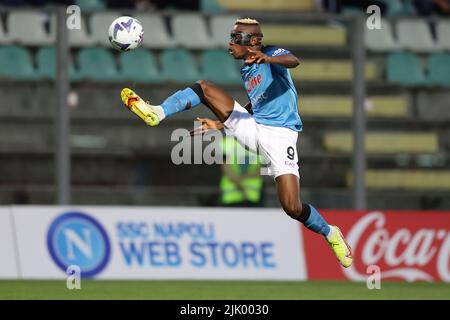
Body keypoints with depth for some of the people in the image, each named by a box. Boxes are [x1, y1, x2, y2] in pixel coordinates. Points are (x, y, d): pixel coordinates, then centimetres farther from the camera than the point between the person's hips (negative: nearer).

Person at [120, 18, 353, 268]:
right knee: (204, 87, -4)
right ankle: (157, 113, -17)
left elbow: (293, 61, -28)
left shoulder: (272, 54, -5)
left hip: (279, 135, -7)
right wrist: (222, 124, 23)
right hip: (252, 128, 7)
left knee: (292, 208, -19)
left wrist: (267, 59, -48)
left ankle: (330, 233, 8)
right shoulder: (247, 71, 19)